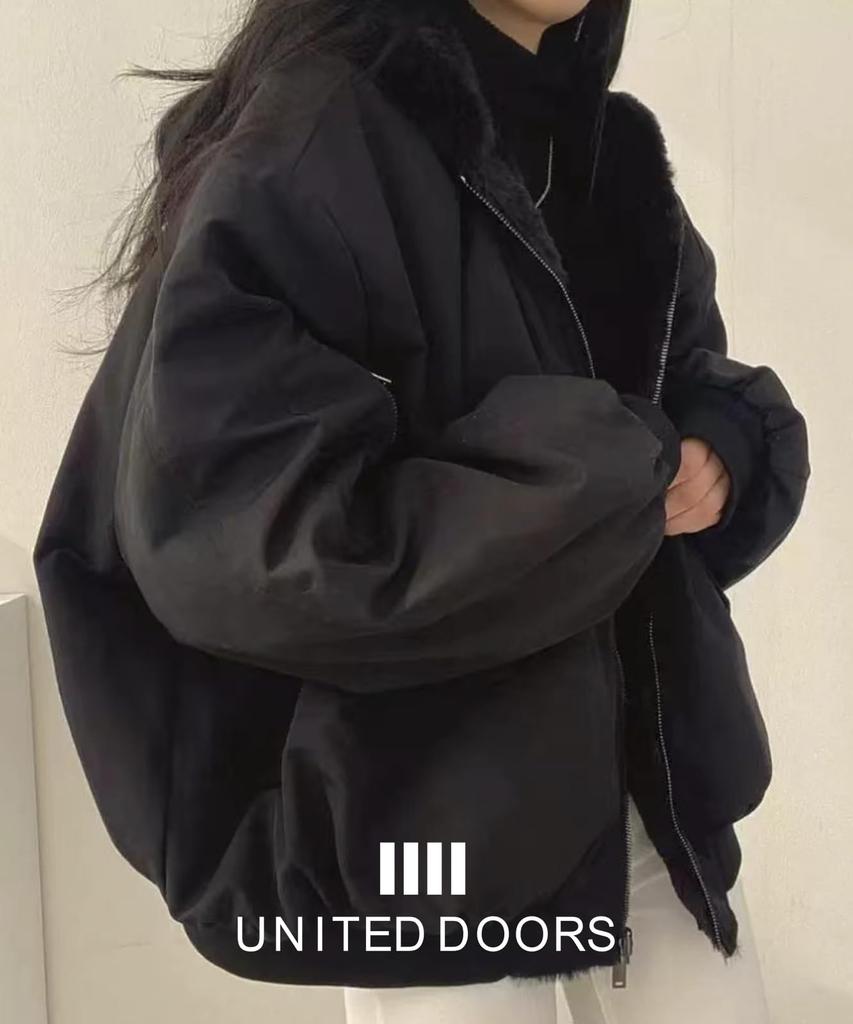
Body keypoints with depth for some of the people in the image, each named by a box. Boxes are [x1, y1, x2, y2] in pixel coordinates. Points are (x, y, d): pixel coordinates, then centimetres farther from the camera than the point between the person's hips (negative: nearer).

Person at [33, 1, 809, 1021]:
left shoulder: (616, 149, 8)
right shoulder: (301, 153, -16)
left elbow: (702, 384, 16)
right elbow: (236, 532, -25)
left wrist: (720, 452, -9)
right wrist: (609, 471, -19)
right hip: (430, 805, -6)